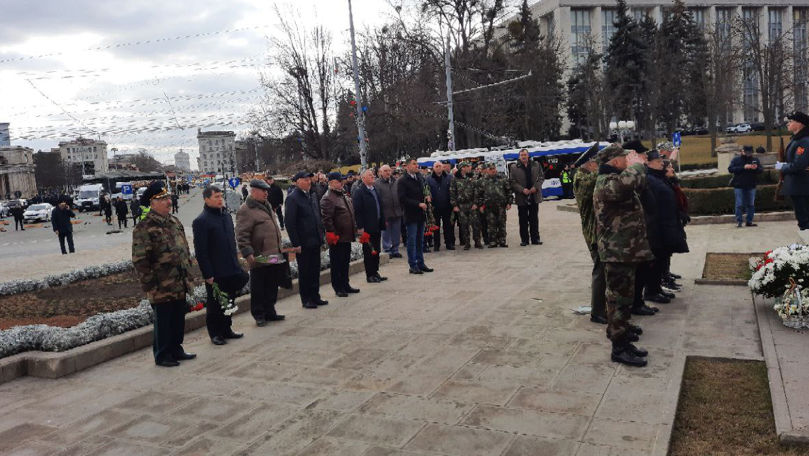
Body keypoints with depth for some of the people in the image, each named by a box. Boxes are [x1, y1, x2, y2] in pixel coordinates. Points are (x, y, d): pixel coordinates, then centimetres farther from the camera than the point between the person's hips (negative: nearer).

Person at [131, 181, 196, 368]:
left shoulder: (174, 222, 12)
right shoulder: (144, 228, -14)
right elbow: (140, 260, -15)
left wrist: (188, 274, 17)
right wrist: (149, 285, -15)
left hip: (180, 285, 7)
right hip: (162, 288, -7)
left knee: (179, 319, 16)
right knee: (163, 321, 4)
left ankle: (176, 350, 31)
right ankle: (162, 356, 18)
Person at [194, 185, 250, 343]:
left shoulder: (227, 216, 11)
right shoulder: (201, 221, -13)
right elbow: (200, 251, -15)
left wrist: (236, 264, 16)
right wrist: (208, 274, -16)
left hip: (231, 271, 7)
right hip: (215, 274, -7)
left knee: (229, 302, 16)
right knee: (214, 305, 6)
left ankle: (226, 330, 29)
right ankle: (215, 334, 19)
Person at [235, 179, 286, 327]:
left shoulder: (266, 206, 18)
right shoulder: (245, 210, -12)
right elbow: (242, 235, -16)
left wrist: (279, 250, 24)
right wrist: (248, 253, -22)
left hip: (274, 256, 9)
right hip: (259, 258, -9)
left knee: (272, 286, 16)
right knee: (258, 289, 3)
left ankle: (269, 311, 28)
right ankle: (259, 315, 15)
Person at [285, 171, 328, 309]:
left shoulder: (311, 197, 13)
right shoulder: (292, 198, -11)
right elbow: (290, 223, -15)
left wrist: (321, 237, 14)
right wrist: (296, 244, -17)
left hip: (315, 242, 7)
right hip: (303, 244, -7)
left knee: (315, 270, 13)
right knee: (304, 272, 4)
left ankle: (315, 297, 23)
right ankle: (306, 299, 14)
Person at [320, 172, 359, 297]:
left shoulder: (344, 195, 15)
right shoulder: (327, 198, -14)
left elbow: (351, 213, 24)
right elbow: (326, 219, -19)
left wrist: (354, 228, 19)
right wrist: (332, 234, -21)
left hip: (347, 236, 9)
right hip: (337, 238, -9)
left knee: (345, 262, 16)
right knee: (337, 263, 1)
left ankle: (345, 285, 27)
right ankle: (338, 288, 9)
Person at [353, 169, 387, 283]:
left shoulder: (375, 189, 14)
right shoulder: (358, 191, -11)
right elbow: (357, 210, -15)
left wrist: (382, 222, 14)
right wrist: (360, 227, -19)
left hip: (377, 226, 8)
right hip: (367, 228, -8)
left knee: (376, 251, 13)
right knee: (368, 251, 1)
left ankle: (375, 273, 23)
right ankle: (370, 275, 8)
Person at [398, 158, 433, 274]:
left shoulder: (420, 178, 13)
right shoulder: (402, 181, -9)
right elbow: (402, 199, -16)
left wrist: (426, 198, 6)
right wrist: (418, 204, -17)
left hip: (421, 214, 6)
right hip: (411, 215, -6)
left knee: (420, 240, 11)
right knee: (412, 240, -1)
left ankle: (420, 264, 19)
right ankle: (413, 266, 5)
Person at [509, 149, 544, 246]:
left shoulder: (536, 165, 6)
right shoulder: (514, 168, -2)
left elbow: (541, 177, 8)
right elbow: (512, 182, -5)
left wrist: (536, 187, -8)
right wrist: (522, 189, -16)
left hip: (534, 196, 2)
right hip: (521, 197, -2)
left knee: (534, 218, 8)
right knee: (523, 220, 4)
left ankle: (535, 238, 15)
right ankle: (524, 239, 11)